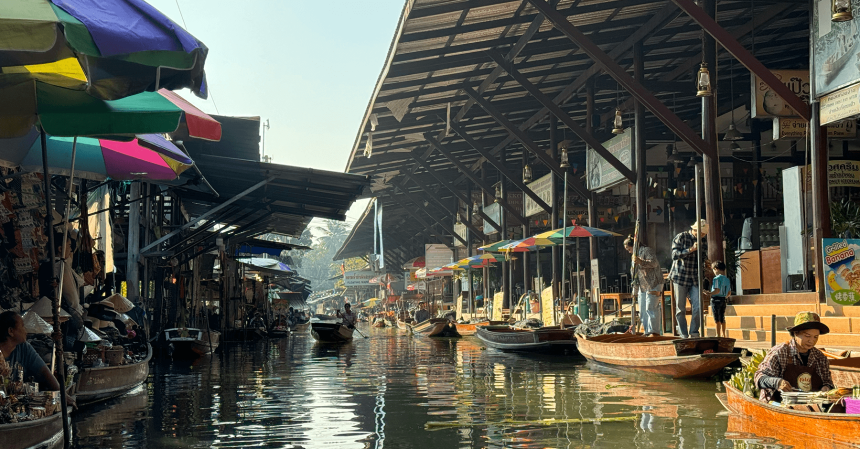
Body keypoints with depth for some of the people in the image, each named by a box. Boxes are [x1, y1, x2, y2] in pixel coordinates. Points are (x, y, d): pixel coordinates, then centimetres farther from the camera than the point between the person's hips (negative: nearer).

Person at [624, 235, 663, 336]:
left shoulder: (647, 250, -5)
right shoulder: (636, 255, 24)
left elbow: (654, 263, -24)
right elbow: (636, 275, 28)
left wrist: (641, 262, -39)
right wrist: (635, 291, 27)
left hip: (653, 284, -10)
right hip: (642, 287, 10)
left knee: (651, 308, -15)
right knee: (643, 311, 7)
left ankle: (655, 332, -17)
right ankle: (647, 332, 10)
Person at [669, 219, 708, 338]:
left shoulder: (701, 241, 13)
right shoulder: (681, 237, -3)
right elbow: (675, 255, -14)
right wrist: (690, 249, -22)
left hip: (695, 279, 4)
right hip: (680, 278, -4)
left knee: (698, 308, -7)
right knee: (681, 309, 0)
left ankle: (694, 333, 4)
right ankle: (683, 335, 8)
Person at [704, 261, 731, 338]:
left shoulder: (717, 278, -13)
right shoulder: (727, 279, 10)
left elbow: (717, 290, -24)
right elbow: (729, 293, 13)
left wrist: (710, 293, -18)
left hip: (716, 300, -7)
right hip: (724, 300, 7)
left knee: (717, 319, -3)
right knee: (722, 319, 16)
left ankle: (718, 335, -3)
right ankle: (723, 334, 21)